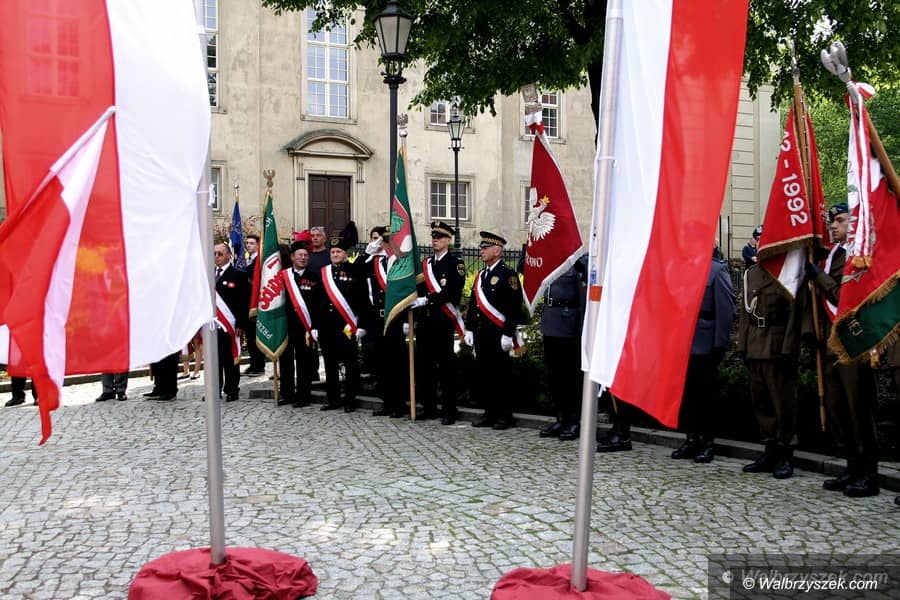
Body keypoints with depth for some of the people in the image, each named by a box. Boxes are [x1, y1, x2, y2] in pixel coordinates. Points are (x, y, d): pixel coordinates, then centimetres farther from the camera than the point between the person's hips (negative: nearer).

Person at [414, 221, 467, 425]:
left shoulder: (455, 264, -3)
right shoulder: (426, 264, 17)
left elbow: (452, 292, -17)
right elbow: (418, 292, 16)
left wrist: (427, 299, -22)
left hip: (443, 321, -6)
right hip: (424, 320, 6)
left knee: (446, 366, -2)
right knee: (424, 364, 8)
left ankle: (449, 411, 4)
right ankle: (428, 406, 19)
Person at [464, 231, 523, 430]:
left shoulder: (507, 275, -7)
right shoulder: (481, 275, 17)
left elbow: (514, 307, -12)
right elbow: (472, 304, 21)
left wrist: (508, 334, -16)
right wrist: (469, 329, 15)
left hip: (498, 334, -7)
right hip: (481, 335, 7)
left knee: (500, 375, -2)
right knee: (483, 374, 9)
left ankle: (504, 416, 6)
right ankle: (490, 413, 18)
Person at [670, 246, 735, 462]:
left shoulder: (717, 270, -5)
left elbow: (726, 310, -8)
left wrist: (720, 344, -11)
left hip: (705, 345, -5)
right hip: (685, 343, 5)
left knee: (706, 394, 3)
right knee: (687, 393, 10)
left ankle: (707, 443, 13)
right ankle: (692, 440, 20)